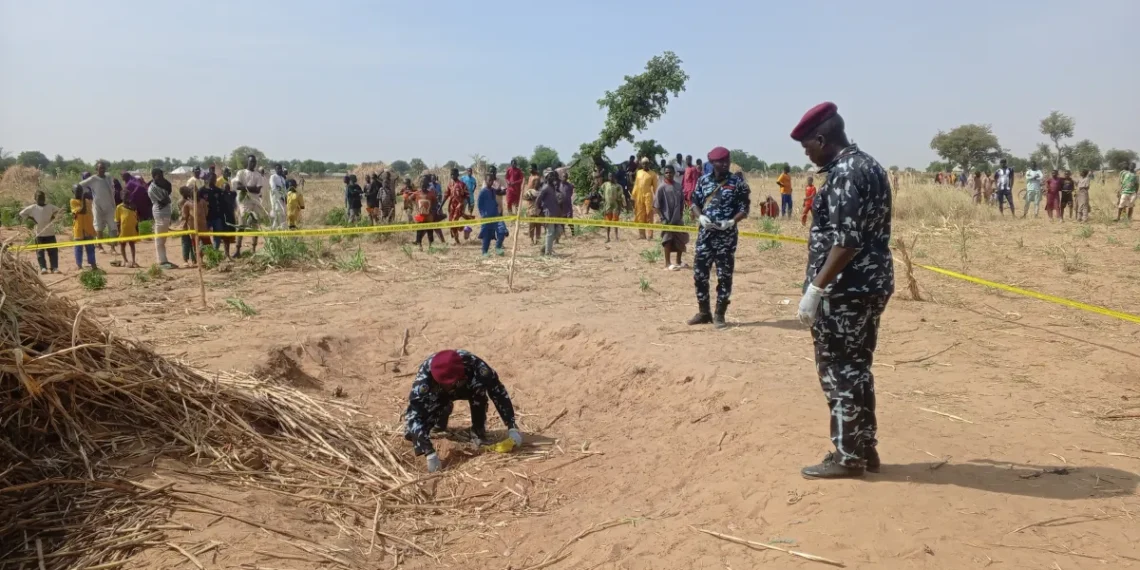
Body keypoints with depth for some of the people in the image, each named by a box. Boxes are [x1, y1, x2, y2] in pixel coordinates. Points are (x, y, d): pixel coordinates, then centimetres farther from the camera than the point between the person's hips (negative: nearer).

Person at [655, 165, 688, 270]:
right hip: (667, 218, -5)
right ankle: (668, 263, 6)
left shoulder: (678, 186, 5)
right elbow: (656, 205, -10)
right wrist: (662, 218, -14)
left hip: (678, 218, 5)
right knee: (668, 240, -1)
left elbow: (682, 201, 12)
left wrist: (681, 214, 5)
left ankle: (679, 261, 26)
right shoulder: (662, 187, -9)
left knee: (681, 239, 11)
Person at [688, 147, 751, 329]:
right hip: (705, 233, 3)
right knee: (699, 273, 4)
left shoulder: (737, 182, -2)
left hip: (726, 235, -3)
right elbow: (695, 203, 11)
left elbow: (744, 208, -2)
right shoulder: (703, 180, 7)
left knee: (724, 275, 0)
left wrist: (731, 222, -18)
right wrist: (700, 217, -9)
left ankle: (719, 314, 10)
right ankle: (704, 312, 18)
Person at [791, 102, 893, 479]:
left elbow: (845, 241, -24)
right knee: (856, 369, 16)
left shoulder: (845, 173, -17)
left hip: (845, 290, -10)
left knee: (838, 371, 0)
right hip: (870, 285, 10)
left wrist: (815, 288, -23)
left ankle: (848, 456, 9)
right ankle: (864, 450, 25)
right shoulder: (868, 166, 15)